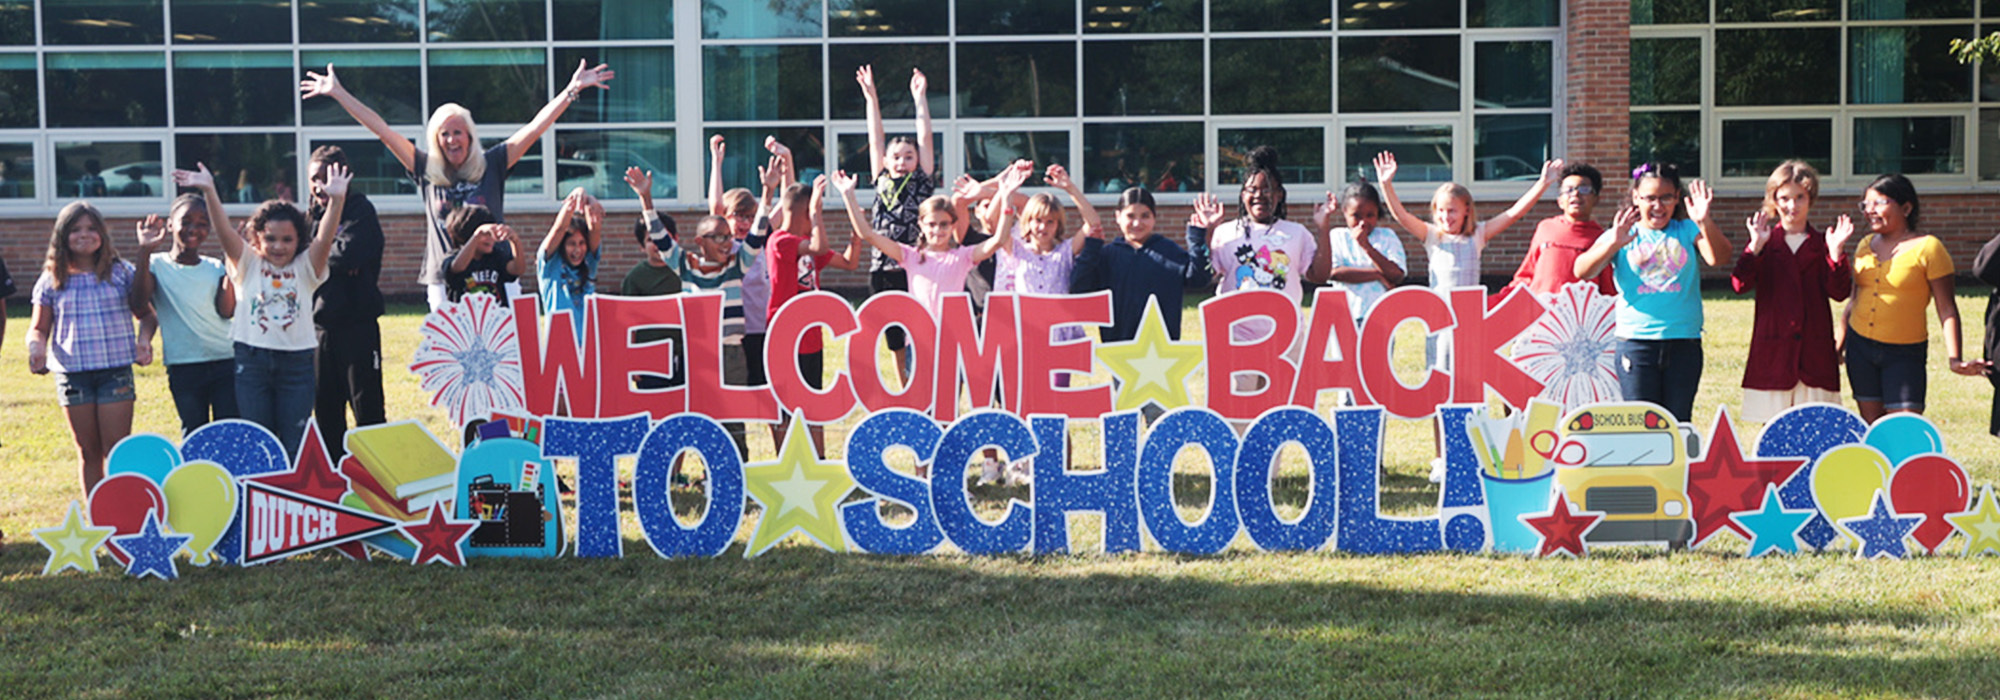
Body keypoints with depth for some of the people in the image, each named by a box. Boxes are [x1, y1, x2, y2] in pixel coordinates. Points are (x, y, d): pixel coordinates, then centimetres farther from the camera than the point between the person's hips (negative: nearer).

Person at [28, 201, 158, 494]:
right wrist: (36, 345, -11)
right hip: (72, 373, 2)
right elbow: (39, 328, 11)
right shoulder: (51, 280, 7)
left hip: (115, 370, -1)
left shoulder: (120, 273, 4)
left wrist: (144, 338, -11)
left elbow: (145, 313, 9)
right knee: (88, 452, 9)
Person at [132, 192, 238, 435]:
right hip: (183, 367, -2)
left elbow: (226, 310, -3)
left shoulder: (215, 268, 10)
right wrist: (145, 251, -21)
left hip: (225, 362, 2)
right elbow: (140, 297, -15)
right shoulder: (157, 264, 4)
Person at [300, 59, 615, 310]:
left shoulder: (492, 165, 5)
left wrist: (573, 89, -3)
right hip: (444, 281, 1)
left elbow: (535, 128, 2)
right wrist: (337, 92, 13)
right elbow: (381, 130, 10)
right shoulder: (427, 170, 8)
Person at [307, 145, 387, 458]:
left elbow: (348, 254, -19)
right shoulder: (312, 216, 14)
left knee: (367, 407, -2)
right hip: (319, 324, 6)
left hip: (357, 324, -6)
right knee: (325, 409, 11)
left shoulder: (360, 210, -3)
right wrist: (335, 262, -12)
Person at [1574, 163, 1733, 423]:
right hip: (1636, 341, -1)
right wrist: (1613, 244, -27)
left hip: (1684, 341, 1)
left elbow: (1719, 258, -10)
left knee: (1679, 424, 6)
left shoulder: (1687, 231, 8)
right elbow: (1582, 271, -9)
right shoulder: (1622, 235, 5)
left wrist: (1705, 223, -28)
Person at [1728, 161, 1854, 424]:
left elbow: (1839, 292, -1)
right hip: (1772, 351, -1)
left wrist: (1836, 252, -13)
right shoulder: (1764, 242, 6)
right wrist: (1755, 246, -17)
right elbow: (1739, 285, -8)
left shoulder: (1822, 244, 9)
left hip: (1815, 351, 1)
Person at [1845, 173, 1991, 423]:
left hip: (1905, 352, -5)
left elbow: (1947, 310, -7)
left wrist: (1954, 358, -16)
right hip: (1860, 347, 5)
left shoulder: (1927, 248, -7)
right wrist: (1840, 345, 21)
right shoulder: (1865, 245, 9)